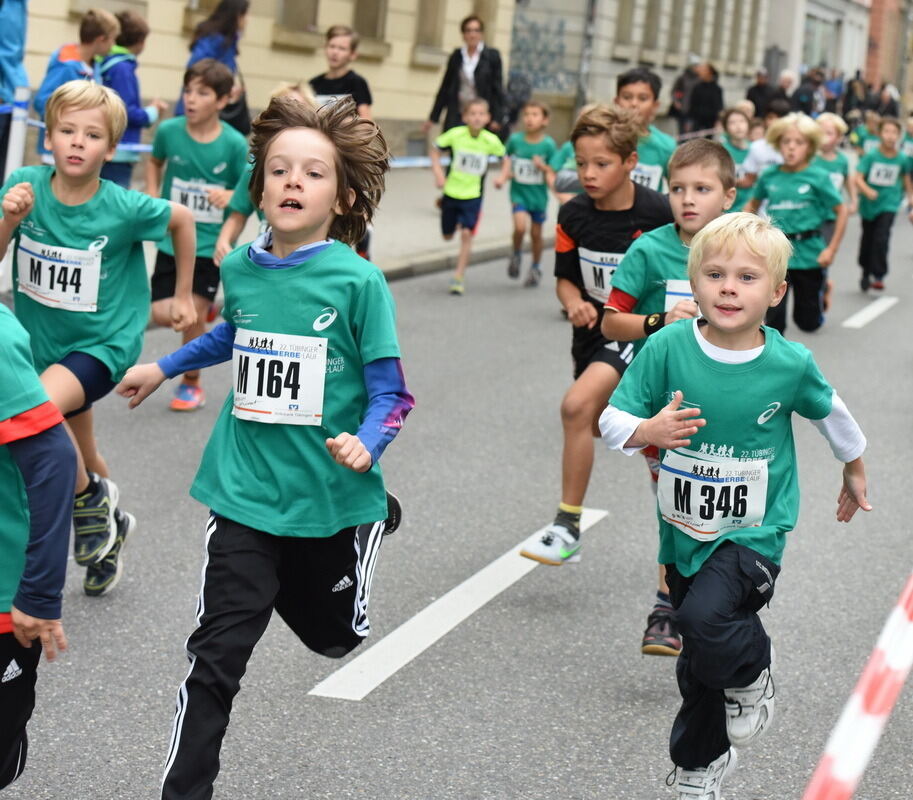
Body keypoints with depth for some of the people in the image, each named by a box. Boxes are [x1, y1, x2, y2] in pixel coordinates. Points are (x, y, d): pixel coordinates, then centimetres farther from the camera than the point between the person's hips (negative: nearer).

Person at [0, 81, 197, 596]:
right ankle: (110, 525, 48)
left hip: (105, 342, -5)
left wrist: (184, 296, 6)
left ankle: (92, 500, -5)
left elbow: (183, 220, -1)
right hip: (44, 340, 5)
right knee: (79, 456, 19)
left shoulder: (125, 208, -21)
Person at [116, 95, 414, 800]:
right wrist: (165, 368, 33)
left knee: (334, 635, 22)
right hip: (247, 495, 2)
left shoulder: (359, 281, -14)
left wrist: (366, 444, -29)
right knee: (216, 656, -6)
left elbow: (390, 393, -10)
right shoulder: (241, 269, -1)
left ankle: (377, 518, 51)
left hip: (332, 498, -2)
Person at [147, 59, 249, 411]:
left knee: (193, 314, -2)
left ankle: (191, 385, 20)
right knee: (163, 314, -5)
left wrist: (230, 196, -23)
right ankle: (206, 309, 29)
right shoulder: (169, 131, -7)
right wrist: (152, 197, 1)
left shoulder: (234, 144, -12)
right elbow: (155, 162, 15)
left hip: (211, 244, -2)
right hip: (172, 239, 2)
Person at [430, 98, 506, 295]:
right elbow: (435, 150, 0)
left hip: (473, 195, -1)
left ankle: (459, 277, -4)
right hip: (451, 192, 1)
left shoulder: (491, 141, -13)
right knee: (447, 235, 13)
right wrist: (438, 173, -10)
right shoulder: (455, 134, -14)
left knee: (466, 234, -13)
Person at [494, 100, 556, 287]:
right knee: (520, 226, -21)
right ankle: (516, 254, 10)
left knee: (536, 233, 11)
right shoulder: (515, 140, -7)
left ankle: (536, 268, 33)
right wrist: (503, 175, -1)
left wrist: (543, 167, -23)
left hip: (538, 195, 0)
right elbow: (507, 158, 13)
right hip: (519, 193, 0)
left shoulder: (548, 144, -10)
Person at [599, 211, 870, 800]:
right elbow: (611, 420, -7)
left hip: (753, 531, -2)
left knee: (707, 618, -28)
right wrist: (649, 431, -29)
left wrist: (855, 475, 23)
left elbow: (832, 414, 8)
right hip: (685, 529, 3)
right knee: (699, 664, 15)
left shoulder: (790, 364, -13)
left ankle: (755, 669, 6)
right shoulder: (668, 348, -13)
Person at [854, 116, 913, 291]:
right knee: (867, 241, 15)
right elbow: (858, 177, -17)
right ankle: (866, 273, 35)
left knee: (881, 239, -17)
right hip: (869, 204, 1)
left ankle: (878, 276, -8)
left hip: (889, 204, -1)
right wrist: (867, 190, -35)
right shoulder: (871, 156, -12)